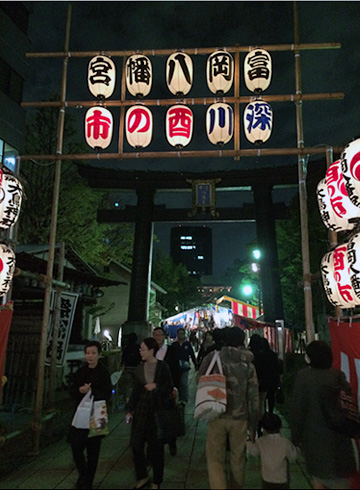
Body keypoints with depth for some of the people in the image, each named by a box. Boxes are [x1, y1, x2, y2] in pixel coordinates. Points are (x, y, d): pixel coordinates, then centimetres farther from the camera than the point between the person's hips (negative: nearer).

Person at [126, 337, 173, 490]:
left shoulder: (162, 366, -7)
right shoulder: (140, 368, 4)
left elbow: (170, 387, -2)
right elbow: (135, 390, 9)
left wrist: (156, 386, -17)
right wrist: (130, 410, 8)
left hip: (158, 410, -3)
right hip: (142, 409, 3)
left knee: (156, 446, 7)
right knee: (136, 443, -1)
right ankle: (142, 477, 23)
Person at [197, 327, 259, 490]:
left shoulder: (213, 357, -7)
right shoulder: (248, 365, -1)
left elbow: (199, 380, 0)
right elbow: (253, 398, 0)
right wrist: (253, 425, 7)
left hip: (217, 415, -2)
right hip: (240, 418, 2)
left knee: (215, 459, 9)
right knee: (238, 458, 19)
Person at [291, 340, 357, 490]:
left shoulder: (304, 376, -16)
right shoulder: (338, 375, -5)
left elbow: (298, 410, -12)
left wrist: (296, 436, -1)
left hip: (314, 435, -3)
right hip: (339, 436, 3)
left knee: (318, 476, 16)